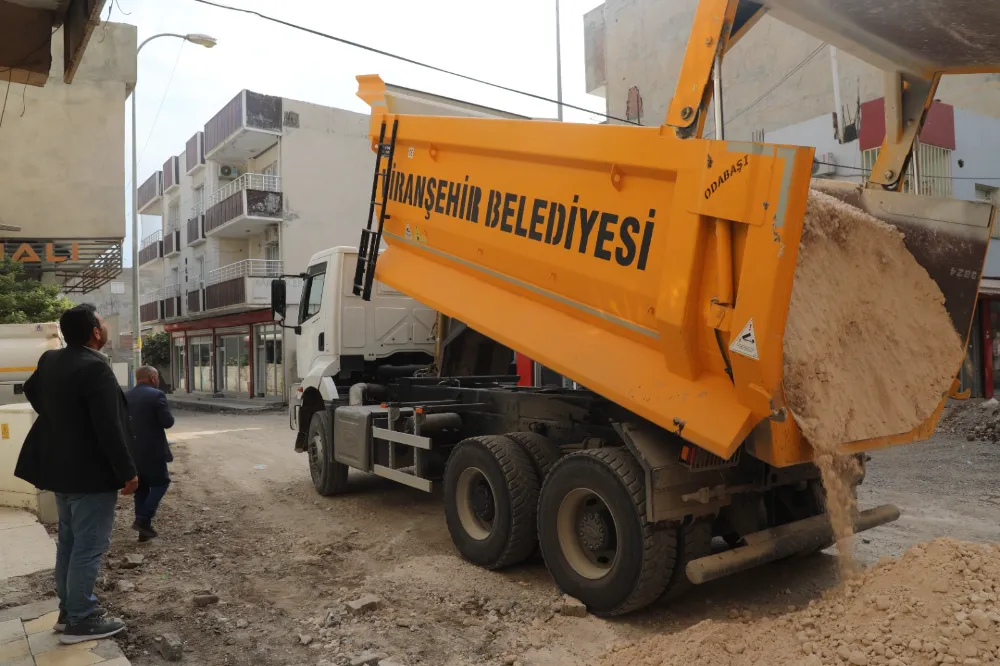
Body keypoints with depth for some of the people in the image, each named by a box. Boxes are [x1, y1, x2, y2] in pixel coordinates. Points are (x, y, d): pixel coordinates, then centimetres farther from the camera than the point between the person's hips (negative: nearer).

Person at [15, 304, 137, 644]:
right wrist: (127, 472, -18)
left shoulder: (50, 360, 4)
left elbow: (31, 390, 25)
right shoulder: (95, 368, -24)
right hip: (91, 474, -9)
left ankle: (68, 609, 29)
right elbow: (109, 428, -26)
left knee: (69, 540, 18)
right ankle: (80, 619, 9)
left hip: (61, 468, 9)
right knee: (89, 545, 1)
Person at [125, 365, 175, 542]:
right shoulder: (156, 395, -14)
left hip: (131, 451, 6)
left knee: (141, 487, 13)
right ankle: (143, 519, -4)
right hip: (152, 451, -6)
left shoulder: (125, 397, 6)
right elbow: (168, 422, -14)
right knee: (160, 483, 9)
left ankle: (143, 527, 15)